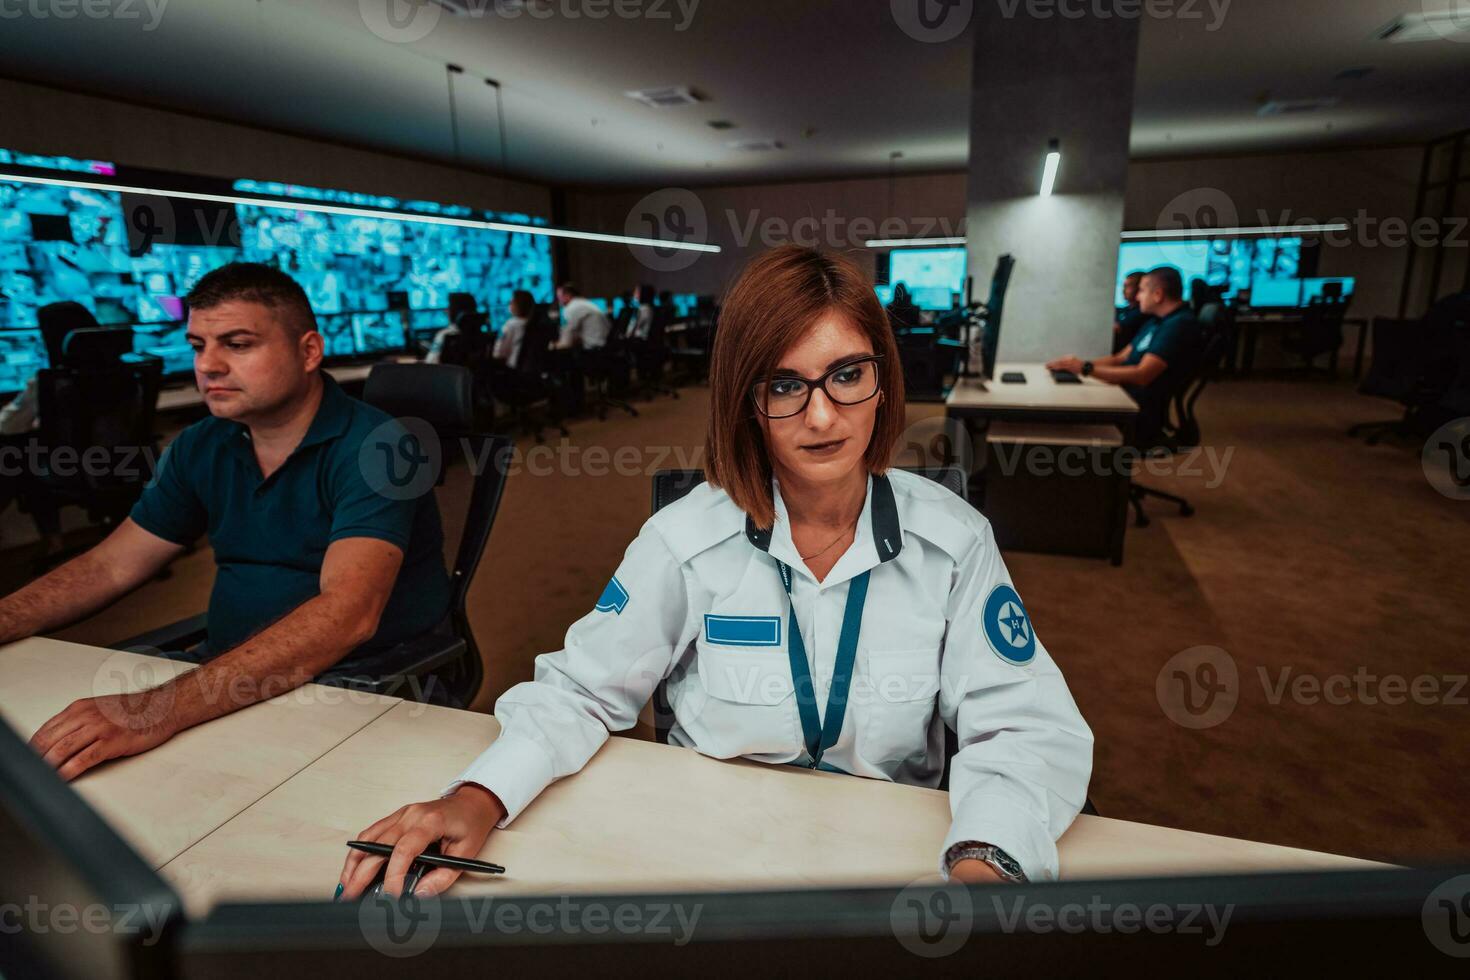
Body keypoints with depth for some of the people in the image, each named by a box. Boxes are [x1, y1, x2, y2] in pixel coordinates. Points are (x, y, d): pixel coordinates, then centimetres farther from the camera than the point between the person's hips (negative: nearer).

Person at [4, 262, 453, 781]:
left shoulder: (373, 445, -18)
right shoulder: (201, 447, 7)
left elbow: (348, 614, -31)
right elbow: (109, 567, 12)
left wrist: (162, 710, -37)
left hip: (356, 678, -6)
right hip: (226, 667, 7)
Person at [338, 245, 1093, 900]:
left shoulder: (953, 539, -9)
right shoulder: (687, 539, -10)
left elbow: (1028, 727, -10)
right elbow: (580, 688, -3)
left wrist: (982, 864, -29)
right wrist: (479, 797, -21)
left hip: (889, 844, 2)